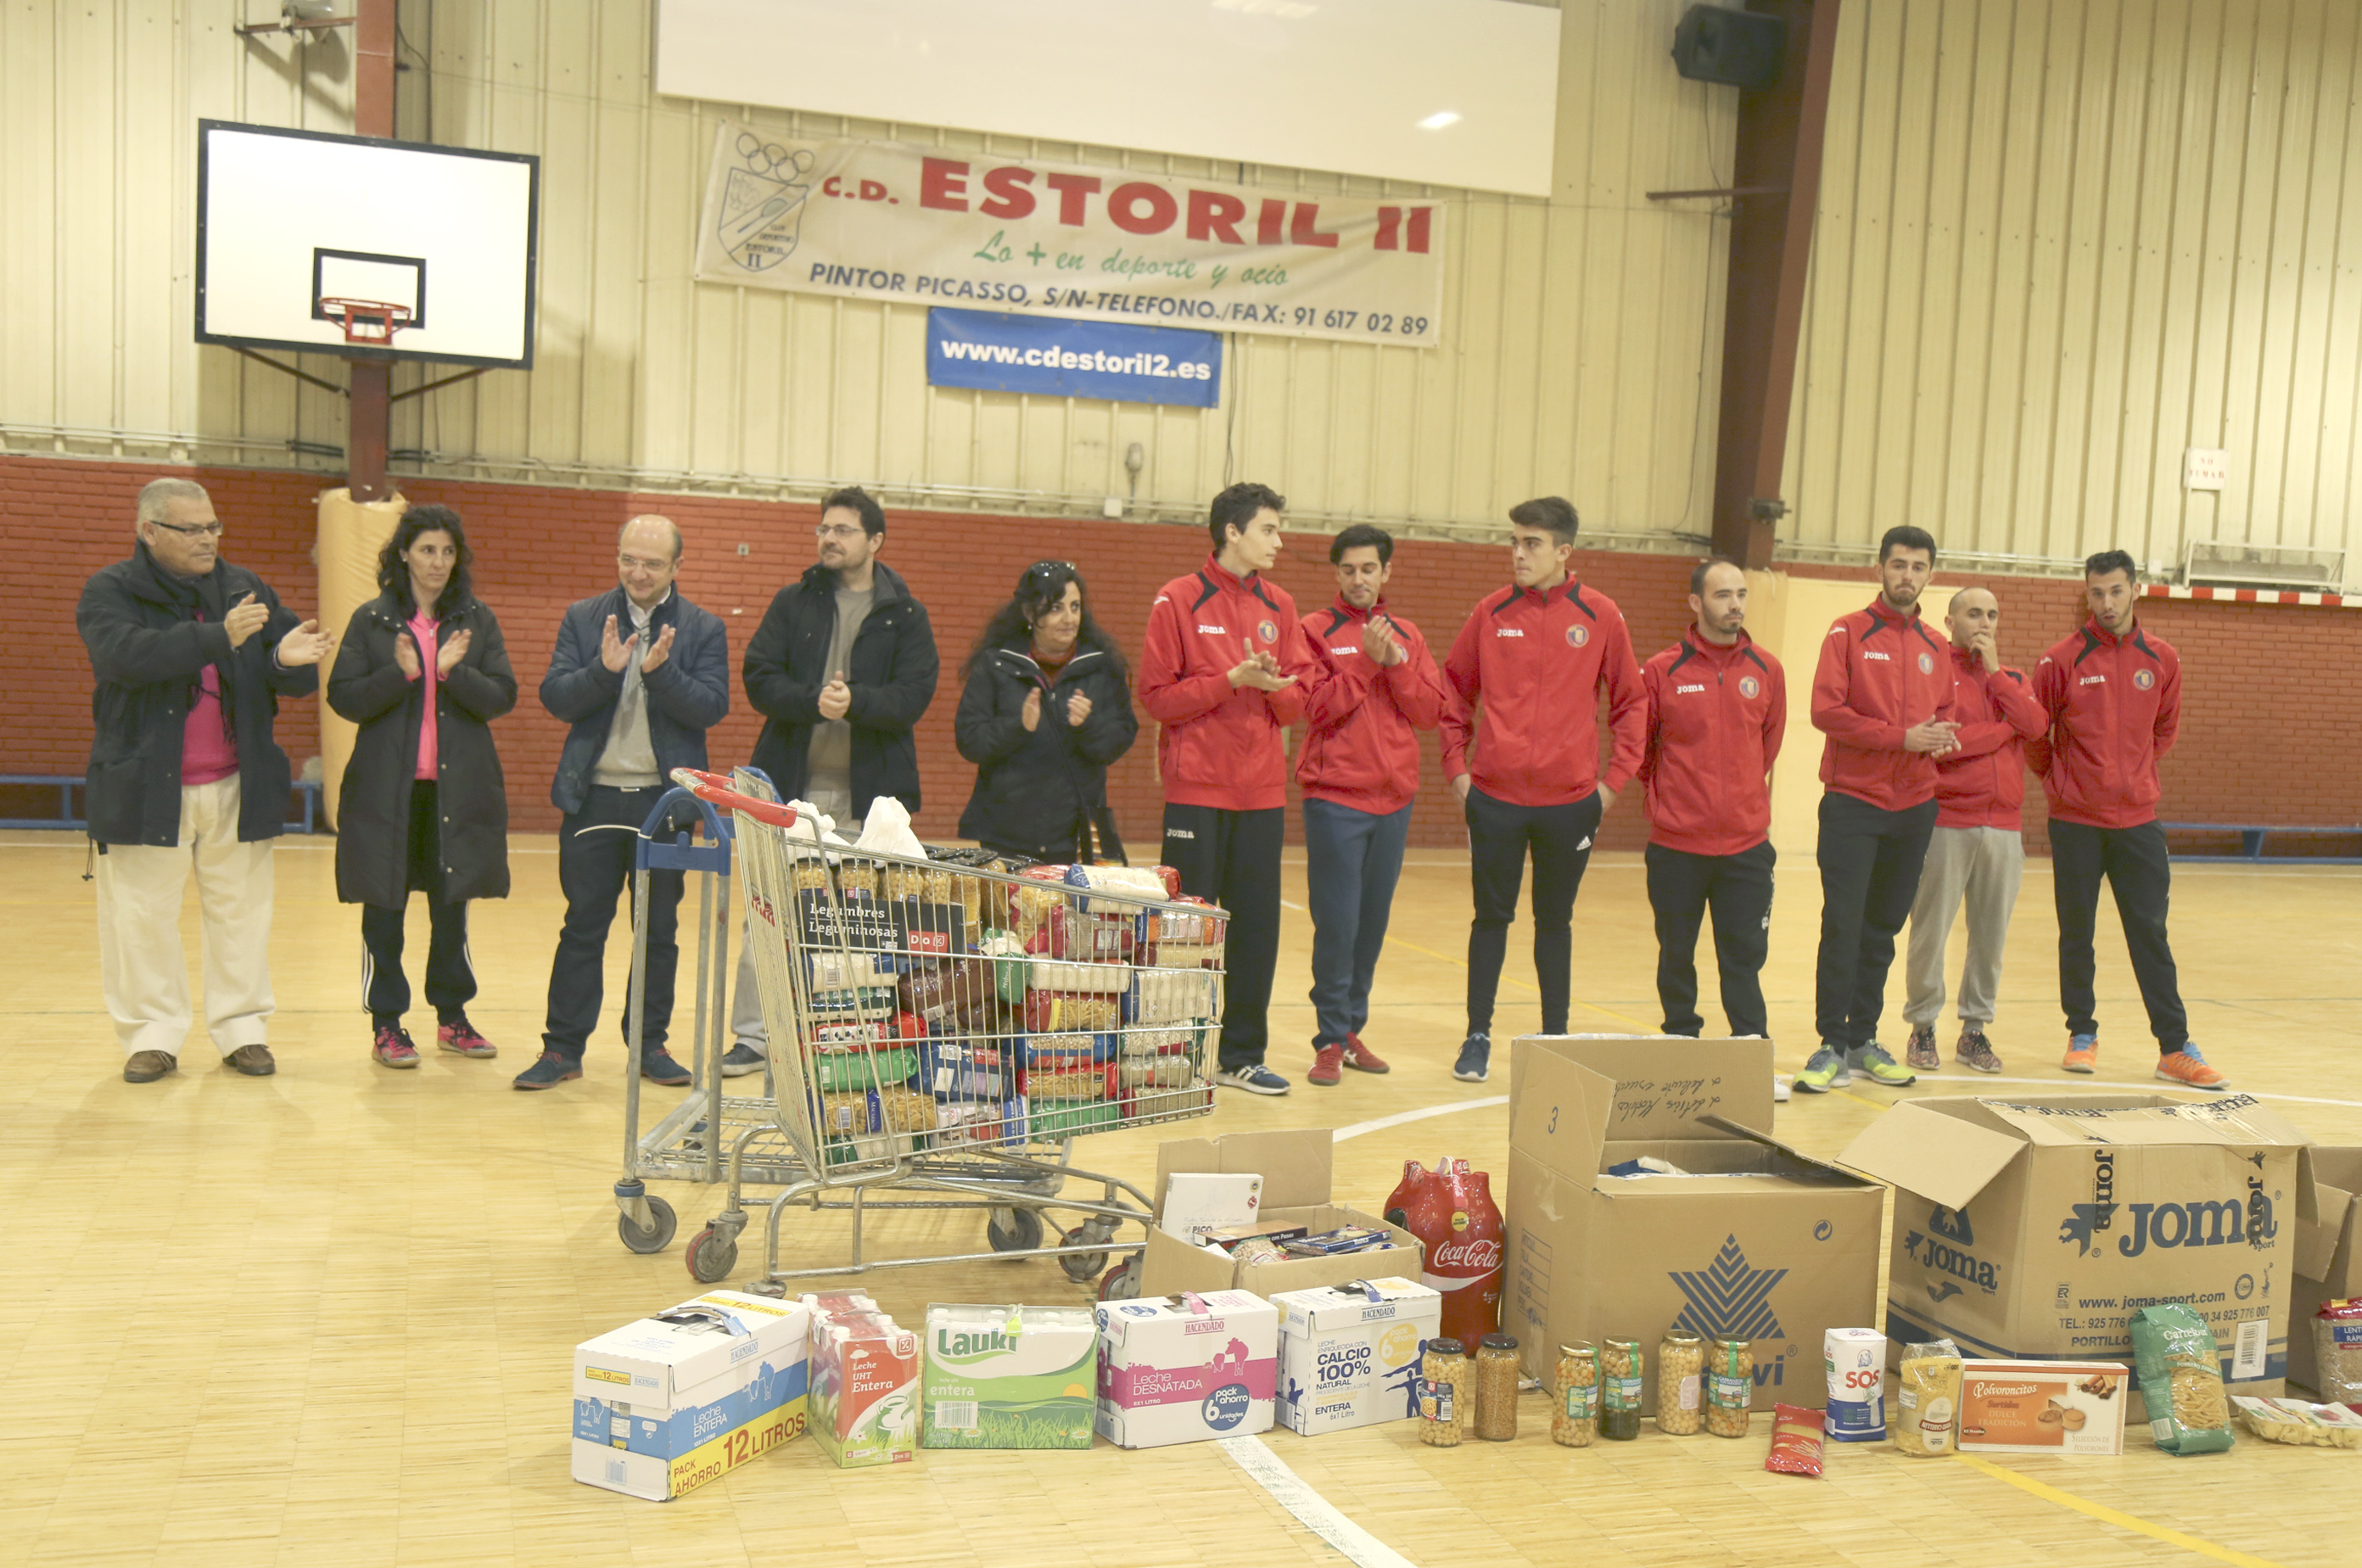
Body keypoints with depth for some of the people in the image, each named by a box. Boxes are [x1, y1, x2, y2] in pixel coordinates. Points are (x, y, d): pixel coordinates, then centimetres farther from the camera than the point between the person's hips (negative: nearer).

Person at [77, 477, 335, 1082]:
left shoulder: (246, 588, 9)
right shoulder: (109, 591, -2)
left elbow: (297, 679, 4)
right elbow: (125, 653, -22)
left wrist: (288, 659, -21)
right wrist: (219, 637, -31)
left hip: (237, 787, 3)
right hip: (146, 786, -3)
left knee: (240, 912, 7)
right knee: (142, 917, 4)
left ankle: (242, 1028, 17)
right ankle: (152, 1035, 16)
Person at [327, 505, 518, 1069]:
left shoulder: (477, 620, 5)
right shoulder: (371, 620, 1)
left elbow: (503, 697, -1)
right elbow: (344, 698, -3)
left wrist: (455, 672, -18)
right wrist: (402, 672, -18)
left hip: (458, 786, 2)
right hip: (387, 785, -1)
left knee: (452, 906, 11)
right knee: (384, 908, 4)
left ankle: (452, 1017, 24)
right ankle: (386, 1026, 13)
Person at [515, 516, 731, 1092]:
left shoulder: (703, 630, 3)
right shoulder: (583, 618, 6)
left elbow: (712, 707, -8)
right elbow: (554, 697, -3)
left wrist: (661, 671, -23)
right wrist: (605, 669, -19)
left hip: (665, 800, 0)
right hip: (593, 797, 0)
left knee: (659, 929, 8)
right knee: (583, 926, 5)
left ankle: (650, 1043, 20)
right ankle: (563, 1047, 12)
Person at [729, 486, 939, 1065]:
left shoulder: (906, 615, 5)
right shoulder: (793, 602, 10)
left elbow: (914, 695, -6)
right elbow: (759, 680, -1)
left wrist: (856, 701, -23)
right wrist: (814, 700, -19)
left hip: (867, 794, -1)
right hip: (791, 785, 2)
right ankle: (753, 1034, 14)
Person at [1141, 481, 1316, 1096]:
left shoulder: (1279, 606, 11)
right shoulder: (1179, 600, -3)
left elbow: (1299, 696, 10)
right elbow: (1156, 695, -8)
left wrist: (1274, 687, -12)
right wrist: (1233, 680, -17)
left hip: (1262, 791, 5)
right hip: (1197, 789, -5)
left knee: (1257, 926, 6)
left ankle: (1242, 1056, 17)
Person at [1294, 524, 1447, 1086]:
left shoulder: (1407, 636, 13)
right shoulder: (1316, 630, 0)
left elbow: (1431, 712, 4)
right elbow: (1316, 708, -11)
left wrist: (1396, 664, -9)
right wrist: (1368, 662, -15)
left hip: (1394, 799, 4)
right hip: (1335, 799, -4)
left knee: (1373, 923, 9)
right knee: (1337, 923, -6)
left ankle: (1352, 1029, 19)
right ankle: (1330, 1040, 1)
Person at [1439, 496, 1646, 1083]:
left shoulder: (1600, 616, -2)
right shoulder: (1492, 612, 1)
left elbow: (1632, 701, 5)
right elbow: (1455, 689, 10)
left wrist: (1616, 778, 0)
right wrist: (1456, 764, 4)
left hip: (1571, 800, 0)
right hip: (1495, 798, 0)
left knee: (1555, 920, 11)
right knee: (1491, 918, 6)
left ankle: (1556, 1038, 22)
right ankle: (1478, 1038, 16)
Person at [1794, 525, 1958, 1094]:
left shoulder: (1936, 649, 13)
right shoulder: (1848, 634, -2)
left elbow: (1944, 715, 20)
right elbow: (1826, 711, -11)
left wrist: (1944, 737, -4)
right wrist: (1901, 737, -17)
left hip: (1914, 808, 5)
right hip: (1852, 803, -5)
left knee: (1883, 929, 10)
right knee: (1842, 925, -8)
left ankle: (1863, 1040, 18)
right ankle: (1832, 1047, -2)